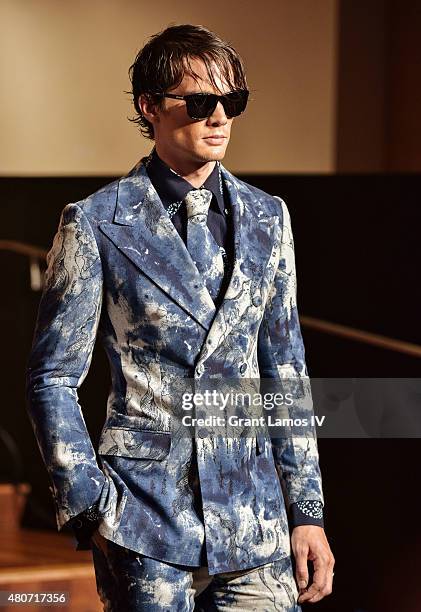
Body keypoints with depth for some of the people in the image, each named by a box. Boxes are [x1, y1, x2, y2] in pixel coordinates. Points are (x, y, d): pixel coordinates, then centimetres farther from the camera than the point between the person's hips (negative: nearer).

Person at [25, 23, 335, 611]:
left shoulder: (266, 217, 10)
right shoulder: (96, 224, -3)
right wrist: (92, 509, -6)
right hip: (145, 522, -3)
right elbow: (52, 379, 0)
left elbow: (285, 373, 13)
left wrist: (307, 512, 9)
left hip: (253, 518, 3)